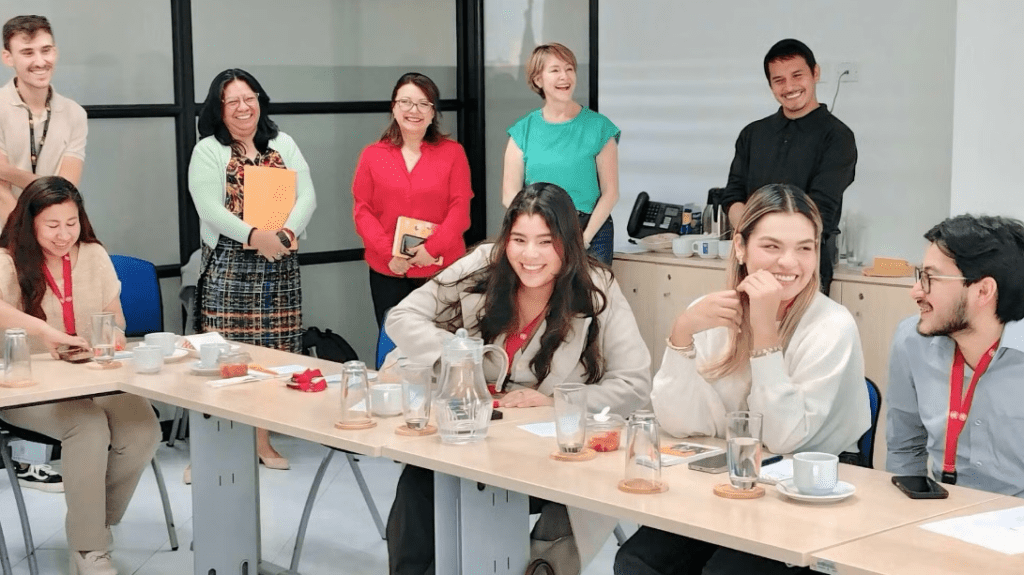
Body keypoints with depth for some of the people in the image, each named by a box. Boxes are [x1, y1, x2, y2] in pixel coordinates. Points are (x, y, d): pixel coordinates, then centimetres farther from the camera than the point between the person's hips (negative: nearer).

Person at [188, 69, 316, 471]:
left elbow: (307, 196, 4)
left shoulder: (283, 145, 13)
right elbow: (210, 209, -10)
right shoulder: (208, 151, 2)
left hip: (280, 265, 4)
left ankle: (263, 441, 14)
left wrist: (286, 232, -16)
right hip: (229, 268, -3)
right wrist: (255, 236, -24)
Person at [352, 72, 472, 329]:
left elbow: (460, 209, -1)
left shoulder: (452, 152, 5)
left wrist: (431, 248, -14)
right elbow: (362, 210, 4)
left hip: (441, 270, -1)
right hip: (388, 273, 1)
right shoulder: (372, 155, 8)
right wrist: (388, 252, -10)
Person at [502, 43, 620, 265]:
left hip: (591, 231, -1)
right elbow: (510, 194, 4)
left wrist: (585, 237, -11)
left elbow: (610, 192, 0)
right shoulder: (523, 130, 7)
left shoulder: (599, 127, 2)